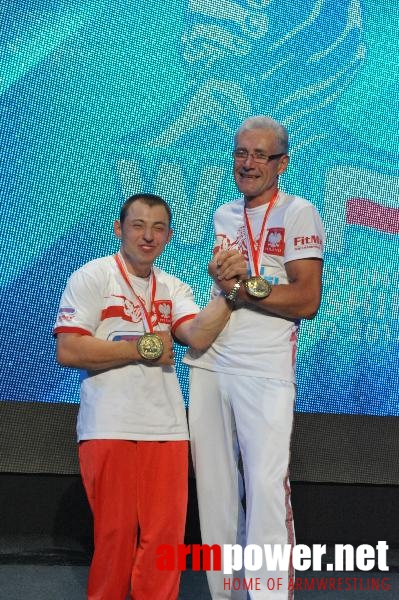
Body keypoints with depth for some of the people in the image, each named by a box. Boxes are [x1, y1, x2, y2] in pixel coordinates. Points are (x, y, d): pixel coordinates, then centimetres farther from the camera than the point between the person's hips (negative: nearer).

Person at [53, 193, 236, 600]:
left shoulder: (173, 289, 14)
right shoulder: (93, 277, -1)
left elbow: (198, 337, -6)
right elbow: (68, 351, -12)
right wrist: (144, 348, -9)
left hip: (167, 429, 4)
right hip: (109, 429, -4)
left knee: (164, 539, 2)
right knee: (116, 536, 0)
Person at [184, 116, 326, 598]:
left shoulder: (299, 214, 1)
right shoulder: (222, 215, 18)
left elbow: (307, 301, -6)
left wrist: (243, 286, -14)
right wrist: (223, 275, -1)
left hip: (265, 368, -5)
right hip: (207, 362, 5)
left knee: (266, 486, -14)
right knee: (214, 487, 5)